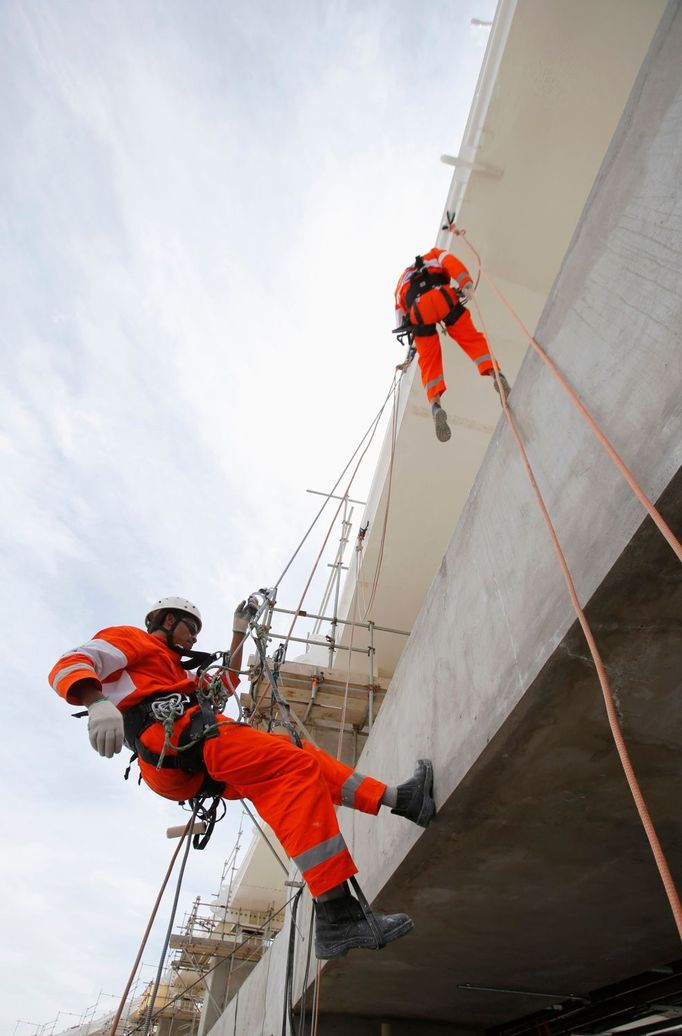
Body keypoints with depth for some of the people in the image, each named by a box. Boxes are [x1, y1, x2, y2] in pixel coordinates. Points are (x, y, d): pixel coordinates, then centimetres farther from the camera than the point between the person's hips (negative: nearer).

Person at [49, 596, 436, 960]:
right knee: (295, 765, -21)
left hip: (189, 773, 10)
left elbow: (227, 684, 48)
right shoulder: (131, 638, 16)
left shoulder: (178, 673, 41)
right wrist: (99, 703, -24)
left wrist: (239, 633, 48)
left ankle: (395, 798, -1)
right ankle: (337, 915, -29)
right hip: (175, 735, -10)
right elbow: (69, 666, -2)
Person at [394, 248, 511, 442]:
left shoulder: (402, 283, 42)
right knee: (471, 338, 7)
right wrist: (466, 284, -5)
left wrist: (409, 354, 37)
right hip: (442, 297, -2)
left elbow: (401, 322, 34)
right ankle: (494, 373, -17)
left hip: (417, 311, 2)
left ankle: (435, 404, -17)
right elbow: (450, 263, 10)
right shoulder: (434, 256, 35)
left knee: (429, 360, 5)